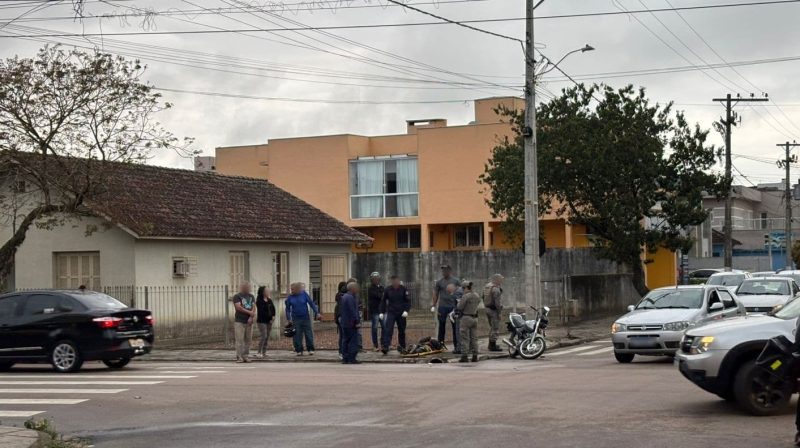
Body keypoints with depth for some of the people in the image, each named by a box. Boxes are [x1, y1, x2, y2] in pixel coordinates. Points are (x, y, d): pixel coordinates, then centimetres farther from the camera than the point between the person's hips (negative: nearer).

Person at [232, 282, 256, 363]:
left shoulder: (251, 297, 17)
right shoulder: (237, 296, 3)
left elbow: (254, 307, 6)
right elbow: (238, 307, -10)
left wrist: (251, 317, -10)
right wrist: (249, 312, -9)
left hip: (249, 321, 5)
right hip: (239, 321, -4)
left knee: (248, 340, 2)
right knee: (239, 340, -8)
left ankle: (246, 356, 8)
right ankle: (239, 357, -7)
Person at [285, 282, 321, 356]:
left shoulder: (304, 294, -3)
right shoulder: (290, 297, -1)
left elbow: (311, 303, 0)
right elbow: (288, 309, 7)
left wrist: (316, 312, -4)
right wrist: (288, 318, 0)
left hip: (305, 317, 0)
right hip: (296, 319, 0)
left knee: (308, 334, 1)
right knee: (297, 335, 0)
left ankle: (310, 349, 12)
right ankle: (299, 350, 8)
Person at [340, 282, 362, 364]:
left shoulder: (344, 297, 15)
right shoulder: (350, 298, -16)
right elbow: (353, 311, -20)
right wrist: (357, 321, -17)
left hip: (344, 323, 10)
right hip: (351, 323, -10)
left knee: (345, 340, 11)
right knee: (353, 341, -6)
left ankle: (345, 358, 13)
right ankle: (351, 358, -7)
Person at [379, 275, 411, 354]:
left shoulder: (403, 289, -2)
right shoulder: (388, 290, 0)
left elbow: (408, 301, 0)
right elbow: (383, 301, 8)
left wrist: (406, 310, -14)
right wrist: (381, 312, 2)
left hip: (401, 313, 1)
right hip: (391, 312, 0)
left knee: (401, 331, 10)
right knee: (388, 330, -13)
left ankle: (402, 347, 23)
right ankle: (385, 347, -21)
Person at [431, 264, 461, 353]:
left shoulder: (456, 281, 3)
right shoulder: (439, 282, 6)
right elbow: (435, 295, 7)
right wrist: (433, 306, -1)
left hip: (453, 306, -1)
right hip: (442, 307, 1)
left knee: (455, 327, 1)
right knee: (441, 327, 5)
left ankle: (456, 346, 6)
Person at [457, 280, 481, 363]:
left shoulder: (465, 296, -15)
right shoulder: (477, 297, 8)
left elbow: (459, 307, -14)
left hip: (466, 318, -6)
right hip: (475, 318, 7)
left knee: (465, 338, -3)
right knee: (474, 338, 10)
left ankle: (464, 356, -4)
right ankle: (475, 356, 10)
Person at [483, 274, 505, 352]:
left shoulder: (486, 286, 12)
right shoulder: (495, 288, -18)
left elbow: (484, 298, 18)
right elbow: (497, 301, -21)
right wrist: (500, 312, -18)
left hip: (487, 309, 10)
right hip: (494, 310, -10)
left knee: (492, 327, 20)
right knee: (495, 328, -4)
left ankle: (491, 344, 27)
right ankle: (493, 346, -3)